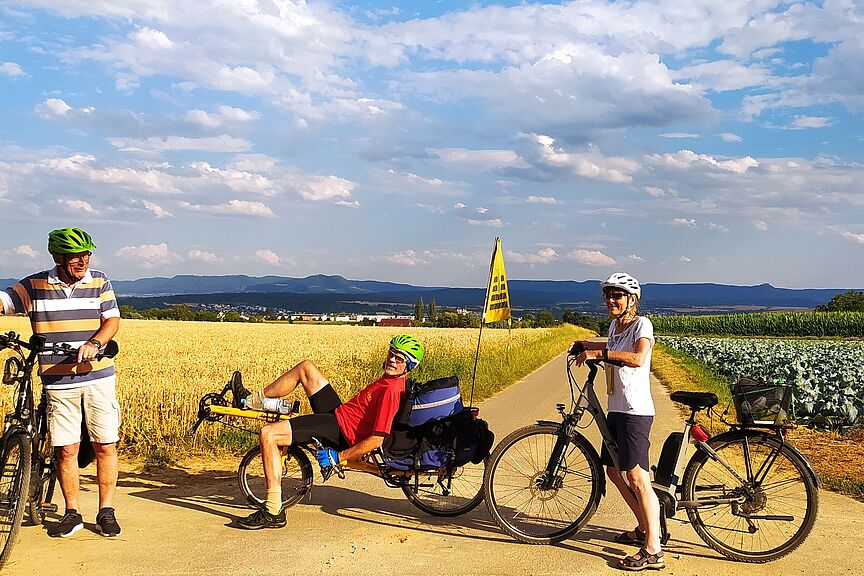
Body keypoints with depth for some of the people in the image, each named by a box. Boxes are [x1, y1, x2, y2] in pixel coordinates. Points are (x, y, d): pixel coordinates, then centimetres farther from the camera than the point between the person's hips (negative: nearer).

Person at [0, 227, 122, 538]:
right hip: (58, 382, 0)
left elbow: (112, 320, -3)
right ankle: (72, 513, 18)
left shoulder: (99, 282, 3)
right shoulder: (34, 286, 2)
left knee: (105, 445, 2)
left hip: (98, 377, 0)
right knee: (65, 449, 3)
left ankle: (106, 512, 14)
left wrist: (94, 343, -22)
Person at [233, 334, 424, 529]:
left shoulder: (391, 390, -25)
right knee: (306, 367, 18)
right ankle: (252, 400, 27)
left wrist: (337, 457, -23)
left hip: (340, 429, -10)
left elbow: (377, 440, -28)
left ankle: (273, 512, -16)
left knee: (268, 434, -21)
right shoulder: (391, 378, 4)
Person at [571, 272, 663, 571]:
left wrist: (599, 353, -29)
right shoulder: (615, 325, 14)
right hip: (616, 410, 10)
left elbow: (637, 358, -31)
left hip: (635, 412, -10)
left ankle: (652, 551, -8)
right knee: (613, 471, 17)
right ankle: (644, 528, 32)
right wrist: (586, 344, 29)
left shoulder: (641, 323, -11)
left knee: (637, 478, -12)